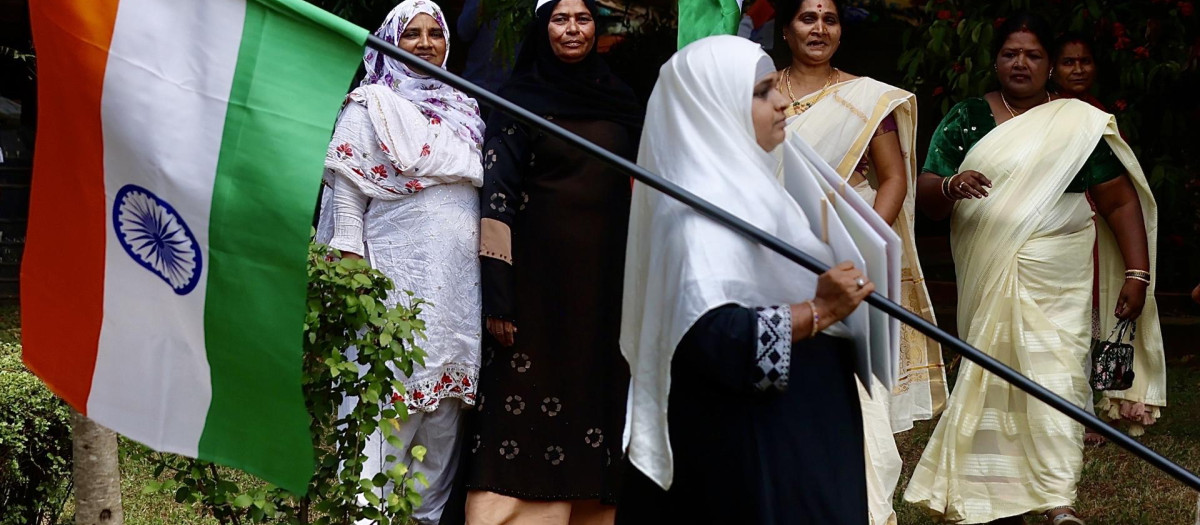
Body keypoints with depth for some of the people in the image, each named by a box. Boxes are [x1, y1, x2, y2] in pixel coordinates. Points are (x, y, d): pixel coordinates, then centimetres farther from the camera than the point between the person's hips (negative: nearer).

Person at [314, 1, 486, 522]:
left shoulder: (464, 109, 19)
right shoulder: (370, 107, 2)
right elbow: (347, 190, -3)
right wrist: (349, 270, -12)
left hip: (460, 278, 6)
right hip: (399, 272, -6)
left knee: (447, 393, 5)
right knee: (393, 388, -9)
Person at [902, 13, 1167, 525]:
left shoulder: (1079, 125, 5)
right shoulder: (965, 120, 8)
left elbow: (1120, 201, 3)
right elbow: (925, 196, 2)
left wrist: (1137, 274, -5)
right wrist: (950, 186, -21)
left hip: (1057, 283, -1)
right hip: (986, 280, 1)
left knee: (1056, 377, -13)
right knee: (992, 380, 3)